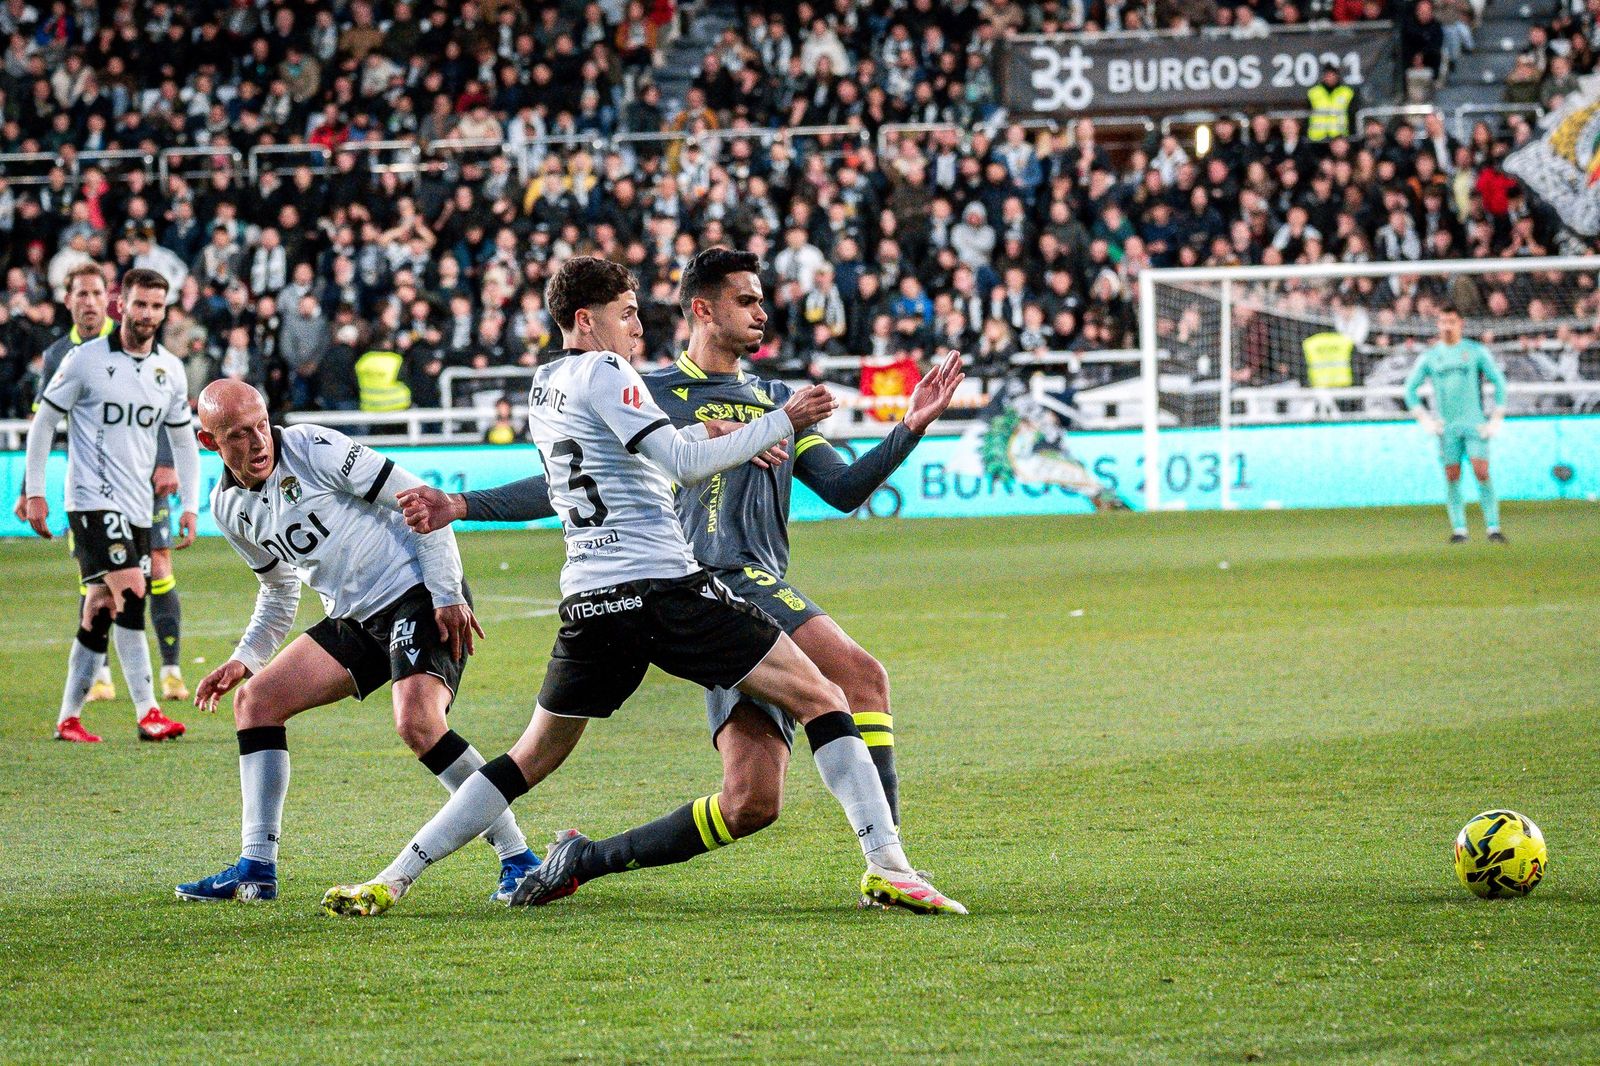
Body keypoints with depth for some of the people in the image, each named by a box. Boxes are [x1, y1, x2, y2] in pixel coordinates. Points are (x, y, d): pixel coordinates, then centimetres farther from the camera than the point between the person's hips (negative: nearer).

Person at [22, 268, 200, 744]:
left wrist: (189, 505, 10)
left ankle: (69, 717, 17)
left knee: (101, 613, 8)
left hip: (138, 508, 6)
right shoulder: (86, 360, -6)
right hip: (92, 501, -5)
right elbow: (43, 423, 1)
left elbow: (183, 438, 18)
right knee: (131, 594, -19)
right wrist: (34, 492, -2)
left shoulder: (170, 369, 9)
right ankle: (147, 714, -17)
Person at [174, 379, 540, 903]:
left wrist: (448, 594, -17)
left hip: (417, 593, -8)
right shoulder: (229, 507, 9)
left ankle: (519, 860, -20)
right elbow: (279, 592, 25)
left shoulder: (312, 448, -14)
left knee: (417, 722, -28)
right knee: (255, 699, 3)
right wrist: (243, 660, 12)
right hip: (355, 619, 8)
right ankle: (256, 869, 5)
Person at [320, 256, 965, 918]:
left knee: (534, 756, 18)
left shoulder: (543, 387, 20)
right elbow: (685, 464, -11)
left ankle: (393, 880, 11)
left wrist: (711, 435, 20)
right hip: (663, 585, -8)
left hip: (587, 601, 8)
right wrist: (782, 423, -7)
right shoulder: (601, 372, -4)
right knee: (819, 697, -5)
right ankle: (885, 864, -16)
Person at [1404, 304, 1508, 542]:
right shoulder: (1429, 357, 9)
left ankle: (1493, 527, -10)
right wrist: (1424, 419, 5)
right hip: (1446, 425, 2)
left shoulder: (1476, 352, 3)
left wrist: (1497, 418, 0)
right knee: (1452, 477, -1)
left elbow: (1499, 382, 6)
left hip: (1475, 424, -2)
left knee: (1481, 472, -12)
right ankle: (1459, 529, 6)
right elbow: (1410, 387, 15)